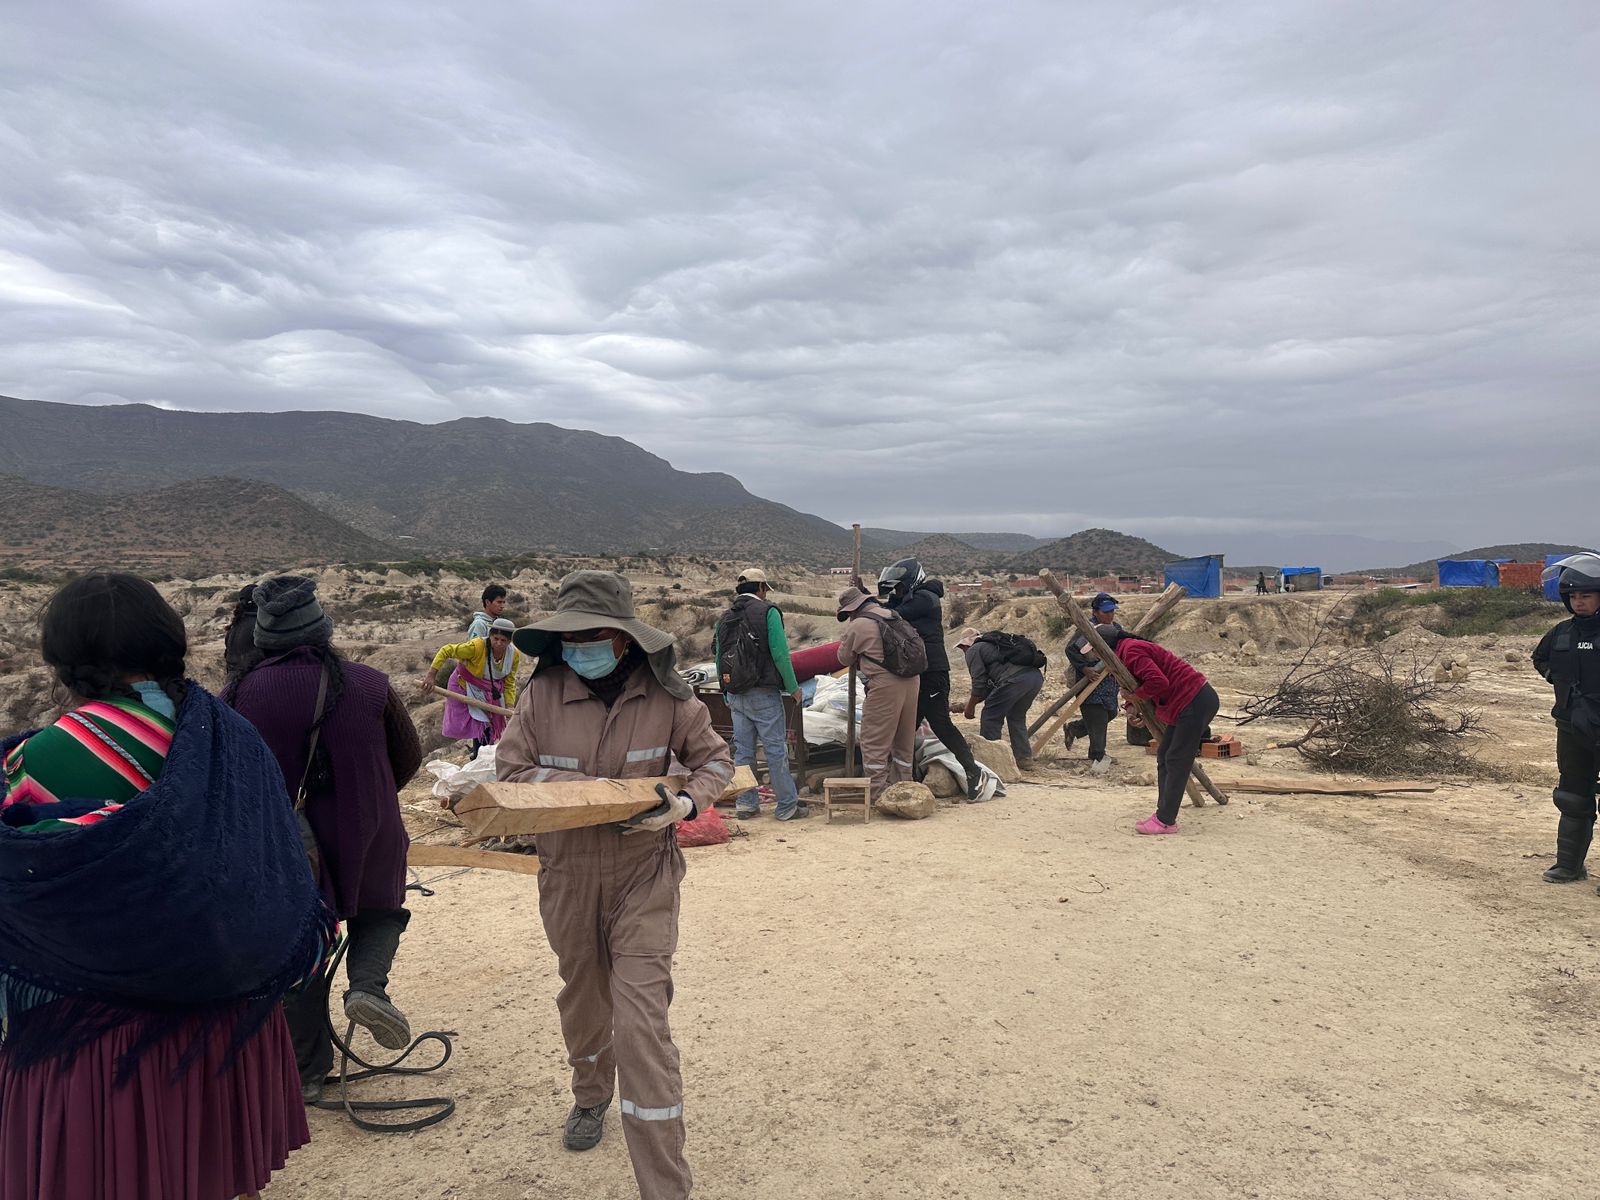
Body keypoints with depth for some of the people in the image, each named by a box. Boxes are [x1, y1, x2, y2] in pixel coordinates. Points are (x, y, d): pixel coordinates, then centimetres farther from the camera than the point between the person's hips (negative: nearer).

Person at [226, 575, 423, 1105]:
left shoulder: (244, 694, -11)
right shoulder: (371, 685, -11)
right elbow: (408, 759, 1)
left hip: (288, 846, 1)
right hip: (367, 835, -1)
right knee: (381, 910, 26)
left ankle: (308, 1072, 27)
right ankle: (368, 985, -3)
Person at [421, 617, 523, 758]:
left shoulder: (514, 655, -18)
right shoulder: (477, 646, -34)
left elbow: (509, 684, -8)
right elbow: (446, 651, -26)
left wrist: (509, 707, -19)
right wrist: (431, 676, -30)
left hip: (491, 691, 4)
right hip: (466, 686, -4)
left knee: (489, 727, 13)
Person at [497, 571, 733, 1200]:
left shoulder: (665, 695, -12)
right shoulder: (543, 692, -10)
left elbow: (714, 759, 0)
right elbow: (510, 769, -6)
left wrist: (686, 803, -20)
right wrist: (587, 788, -21)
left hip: (643, 875, -2)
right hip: (567, 874, 3)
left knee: (641, 1020, -9)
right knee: (582, 997, 23)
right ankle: (590, 1096, 55)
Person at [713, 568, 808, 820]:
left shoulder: (725, 618, 11)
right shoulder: (767, 612, -7)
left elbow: (719, 658, 13)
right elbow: (780, 653, -12)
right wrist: (793, 687, -3)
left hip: (735, 695, 6)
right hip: (764, 693, -6)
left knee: (742, 750, 12)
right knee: (776, 749, 0)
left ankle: (745, 804, 16)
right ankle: (787, 807, 4)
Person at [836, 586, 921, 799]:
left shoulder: (857, 626, -6)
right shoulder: (892, 615, 13)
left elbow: (844, 659, 7)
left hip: (885, 686, -8)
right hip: (910, 682, 8)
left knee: (874, 742, 1)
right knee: (904, 740, 17)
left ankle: (877, 793, 1)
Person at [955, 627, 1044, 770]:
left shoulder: (973, 651, 12)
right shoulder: (992, 645, 38)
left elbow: (979, 682, 3)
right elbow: (991, 683, 36)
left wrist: (970, 706, 14)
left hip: (1015, 679, -9)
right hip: (1037, 676, 9)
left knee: (991, 717, 4)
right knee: (1016, 717, 24)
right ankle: (1025, 759, 23)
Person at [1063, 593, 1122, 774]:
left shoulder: (1117, 628, 10)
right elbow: (1071, 649, -20)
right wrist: (1084, 667, -25)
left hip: (1109, 680, 8)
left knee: (1110, 713, 15)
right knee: (1097, 718, -9)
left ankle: (1073, 728, 36)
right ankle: (1097, 757, 1)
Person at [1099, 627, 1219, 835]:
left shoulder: (1131, 651, -16)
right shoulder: (1130, 649, 17)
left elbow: (1158, 682, -28)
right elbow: (1142, 687, 23)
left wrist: (1134, 695, -12)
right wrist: (1132, 706, 4)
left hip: (1196, 702, -11)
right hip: (1187, 703, 11)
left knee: (1176, 761, -8)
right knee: (1164, 757, 14)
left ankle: (1166, 821, -4)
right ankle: (1163, 812, 19)